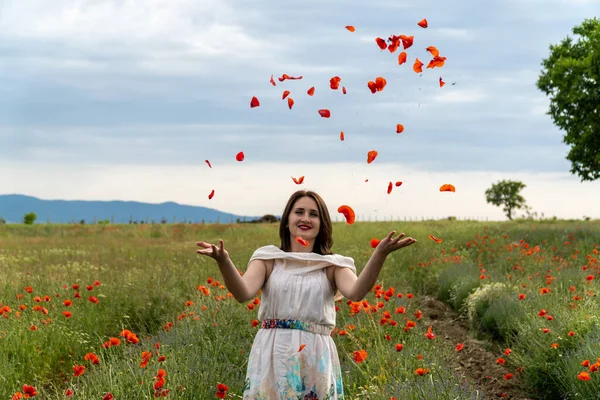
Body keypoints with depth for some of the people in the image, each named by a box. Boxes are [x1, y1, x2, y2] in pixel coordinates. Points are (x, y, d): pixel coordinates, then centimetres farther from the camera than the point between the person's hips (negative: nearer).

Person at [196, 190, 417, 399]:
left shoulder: (332, 264, 5)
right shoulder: (268, 258, 6)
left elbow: (355, 292, -15)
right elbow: (243, 293, -12)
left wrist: (379, 254, -30)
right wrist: (224, 261, -30)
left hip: (316, 358, 0)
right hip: (272, 356, 0)